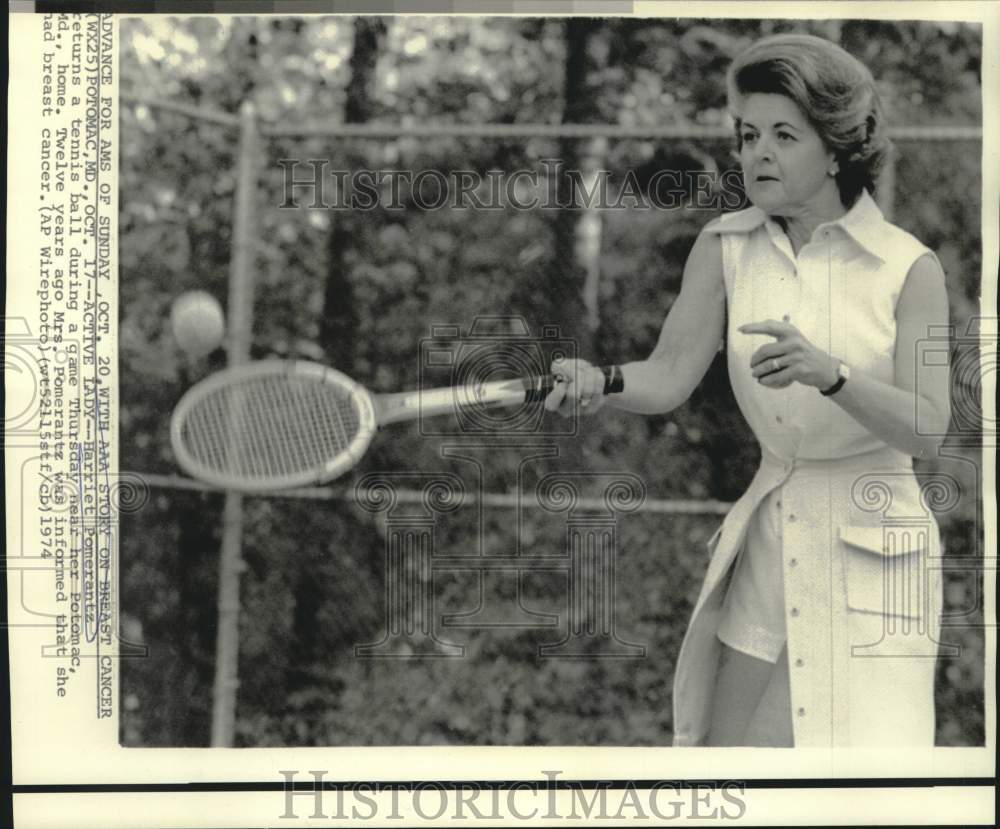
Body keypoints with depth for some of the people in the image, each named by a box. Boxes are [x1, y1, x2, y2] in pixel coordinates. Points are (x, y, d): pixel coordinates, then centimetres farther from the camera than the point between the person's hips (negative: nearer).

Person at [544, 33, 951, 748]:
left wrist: (828, 373, -33)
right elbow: (672, 375, -6)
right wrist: (601, 381, -27)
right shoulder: (725, 247, 2)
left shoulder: (909, 268, -8)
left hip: (872, 551, -4)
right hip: (765, 545, 4)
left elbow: (926, 429, -16)